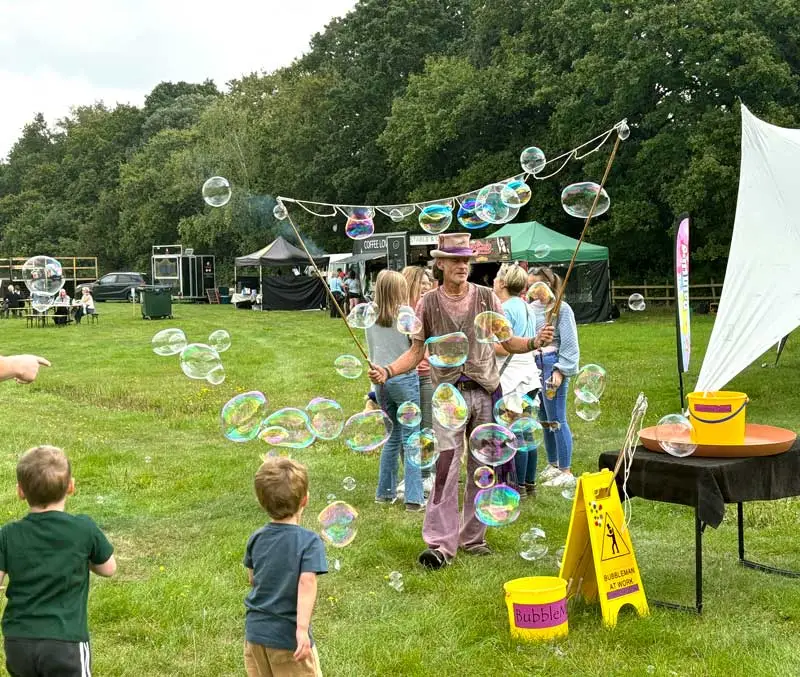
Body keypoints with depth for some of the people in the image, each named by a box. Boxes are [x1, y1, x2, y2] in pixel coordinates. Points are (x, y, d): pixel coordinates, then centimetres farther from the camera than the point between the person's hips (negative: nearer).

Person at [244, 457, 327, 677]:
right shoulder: (309, 541, -16)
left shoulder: (256, 539, 0)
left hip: (255, 633, 5)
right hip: (288, 637, -5)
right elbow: (306, 583, -27)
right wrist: (303, 629, -31)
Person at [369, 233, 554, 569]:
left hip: (486, 391, 2)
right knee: (446, 467, -11)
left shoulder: (486, 297, 4)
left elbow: (509, 343, 6)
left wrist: (534, 342, -14)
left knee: (482, 469, 8)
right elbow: (417, 351, 4)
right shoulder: (428, 304, 1)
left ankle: (473, 537, 21)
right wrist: (387, 370, -12)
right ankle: (441, 544, -6)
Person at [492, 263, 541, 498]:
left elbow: (503, 348, -18)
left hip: (511, 378, -9)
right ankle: (530, 483, 20)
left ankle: (519, 486, 1)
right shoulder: (526, 307, 14)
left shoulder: (505, 309, -13)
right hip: (528, 374, 9)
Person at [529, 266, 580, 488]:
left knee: (556, 420, -5)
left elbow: (569, 344, -9)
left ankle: (566, 472, 2)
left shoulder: (561, 308, -7)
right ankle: (552, 465, 28)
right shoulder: (532, 307, 9)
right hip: (535, 366, 7)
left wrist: (560, 371, -15)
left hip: (552, 365, -7)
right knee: (544, 419, 15)